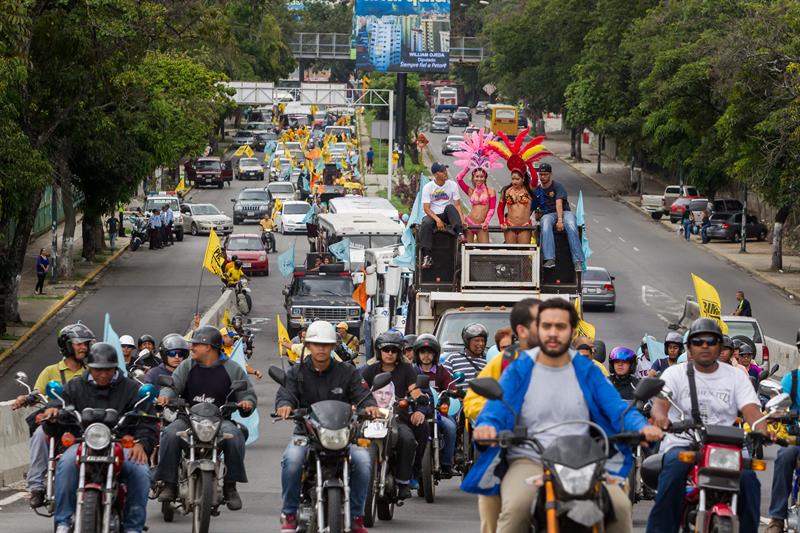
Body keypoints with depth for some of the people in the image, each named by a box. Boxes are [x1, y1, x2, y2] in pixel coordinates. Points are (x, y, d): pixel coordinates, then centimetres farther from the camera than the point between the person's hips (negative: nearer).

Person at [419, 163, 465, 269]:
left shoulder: (452, 185, 0)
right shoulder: (428, 187, -4)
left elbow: (457, 205, -4)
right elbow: (426, 208, -10)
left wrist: (462, 220, -20)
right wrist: (437, 219, -26)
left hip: (447, 216, 1)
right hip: (432, 215, -1)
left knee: (450, 207, -32)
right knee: (426, 224, -34)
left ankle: (460, 233, -44)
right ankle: (426, 256, -36)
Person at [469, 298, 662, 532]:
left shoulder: (587, 371, 13)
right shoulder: (518, 370, 7)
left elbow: (618, 410, 5)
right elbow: (494, 411, -3)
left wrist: (642, 427, -18)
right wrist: (485, 428, -28)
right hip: (528, 461, -2)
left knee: (620, 506, -25)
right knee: (516, 507, -35)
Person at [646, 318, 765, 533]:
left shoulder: (736, 377, 13)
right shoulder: (675, 373, 8)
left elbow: (751, 410, -1)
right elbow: (659, 403, -10)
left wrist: (761, 430, -26)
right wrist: (661, 417, -36)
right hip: (681, 444, -1)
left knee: (748, 477, -27)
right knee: (675, 467, -35)